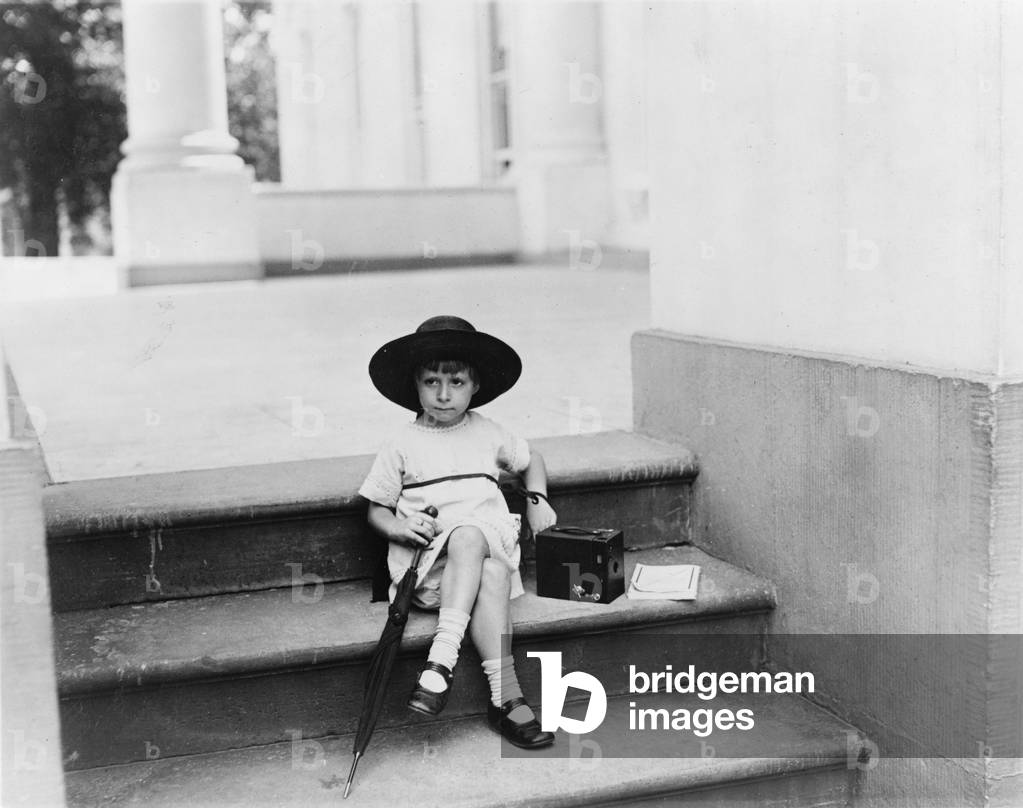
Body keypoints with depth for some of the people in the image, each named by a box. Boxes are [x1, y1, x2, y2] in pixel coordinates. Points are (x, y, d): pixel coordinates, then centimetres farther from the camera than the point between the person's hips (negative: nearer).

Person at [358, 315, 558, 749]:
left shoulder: (488, 434, 16)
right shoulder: (402, 445, 9)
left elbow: (531, 460, 34)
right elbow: (376, 509, 11)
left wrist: (536, 499, 16)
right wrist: (399, 526, -10)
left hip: (491, 544, 2)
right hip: (427, 557, -2)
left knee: (481, 555, -37)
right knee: (483, 562, -37)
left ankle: (441, 663, -41)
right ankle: (506, 694, -40)